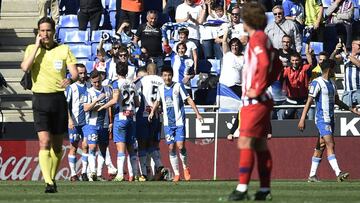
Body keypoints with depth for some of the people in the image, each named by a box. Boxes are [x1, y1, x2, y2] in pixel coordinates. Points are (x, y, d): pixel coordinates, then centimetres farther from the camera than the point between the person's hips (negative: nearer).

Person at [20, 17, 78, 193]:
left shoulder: (64, 49, 6)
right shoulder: (32, 49, 5)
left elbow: (75, 73, 1)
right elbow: (25, 67, -14)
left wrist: (70, 80, -22)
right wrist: (37, 46, -11)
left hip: (59, 98, 2)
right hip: (40, 98, -2)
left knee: (57, 145, 8)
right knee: (44, 142, -15)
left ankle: (52, 178, 25)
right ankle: (48, 183, -21)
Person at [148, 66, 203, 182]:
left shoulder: (178, 86, -4)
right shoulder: (161, 89, 7)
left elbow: (188, 99, -2)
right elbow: (157, 101, 23)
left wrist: (197, 113, -8)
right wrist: (152, 112, 8)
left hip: (179, 121, -4)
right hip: (168, 123, 4)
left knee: (180, 146, -12)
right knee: (171, 148, 1)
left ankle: (185, 168, 12)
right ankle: (176, 173, 8)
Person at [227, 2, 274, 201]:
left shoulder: (256, 38, -12)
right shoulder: (263, 38, 17)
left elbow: (264, 64, -26)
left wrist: (257, 90, -20)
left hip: (254, 101, -10)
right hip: (261, 100, 10)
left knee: (245, 142, -13)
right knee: (260, 144, 10)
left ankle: (242, 188, -18)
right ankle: (265, 189, 11)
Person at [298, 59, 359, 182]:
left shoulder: (332, 83, 17)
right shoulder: (317, 83, -10)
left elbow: (336, 101, 28)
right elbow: (309, 101, -14)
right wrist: (302, 119, -18)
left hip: (330, 119, 9)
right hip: (322, 119, -9)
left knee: (321, 146, 9)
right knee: (330, 145, -16)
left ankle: (312, 175, 12)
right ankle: (338, 173, -24)